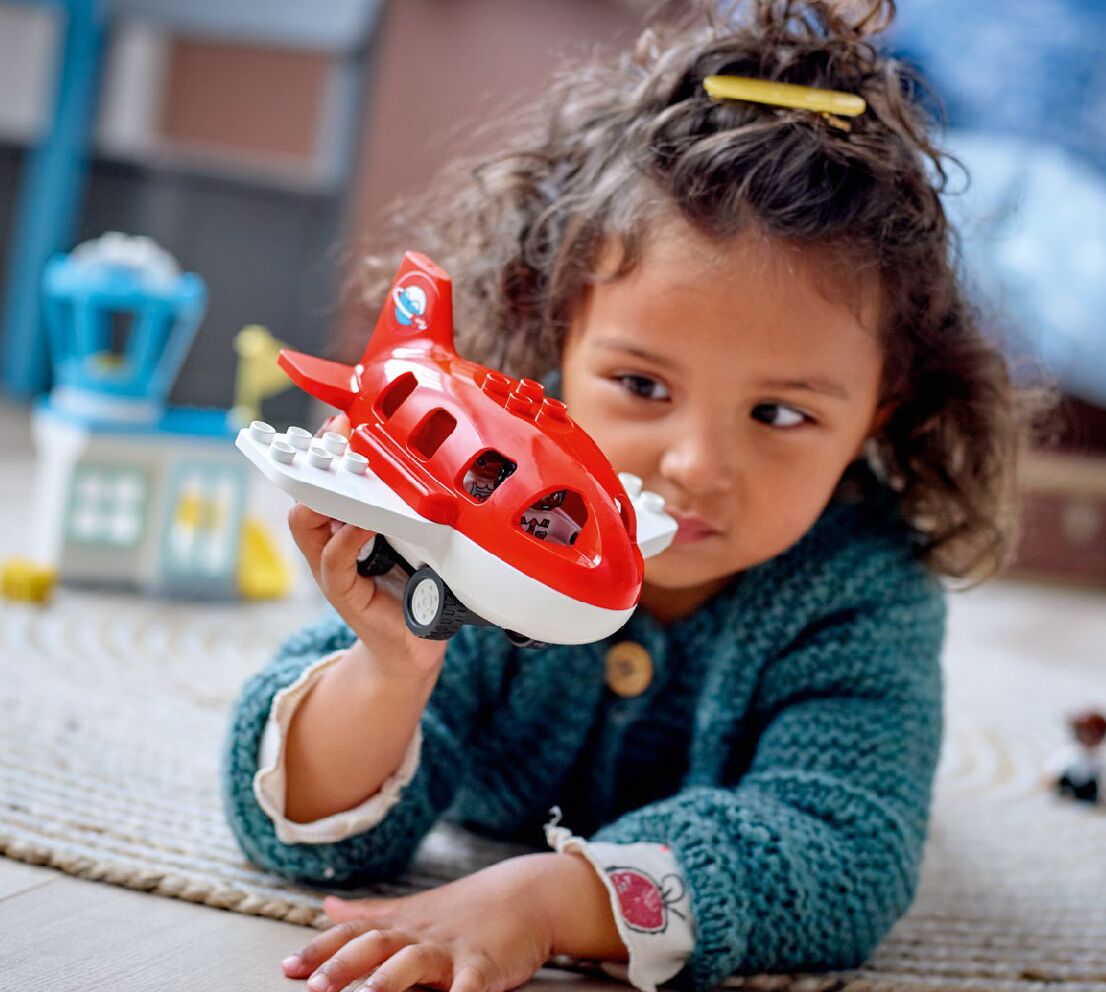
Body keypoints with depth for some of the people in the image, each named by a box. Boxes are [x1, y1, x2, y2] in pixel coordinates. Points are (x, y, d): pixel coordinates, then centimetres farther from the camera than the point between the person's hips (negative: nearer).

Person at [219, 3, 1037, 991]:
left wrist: (551, 893, -64)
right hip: (487, 830, 0)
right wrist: (390, 675, -63)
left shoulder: (863, 588, -40)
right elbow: (295, 834, -40)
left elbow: (846, 860, -51)